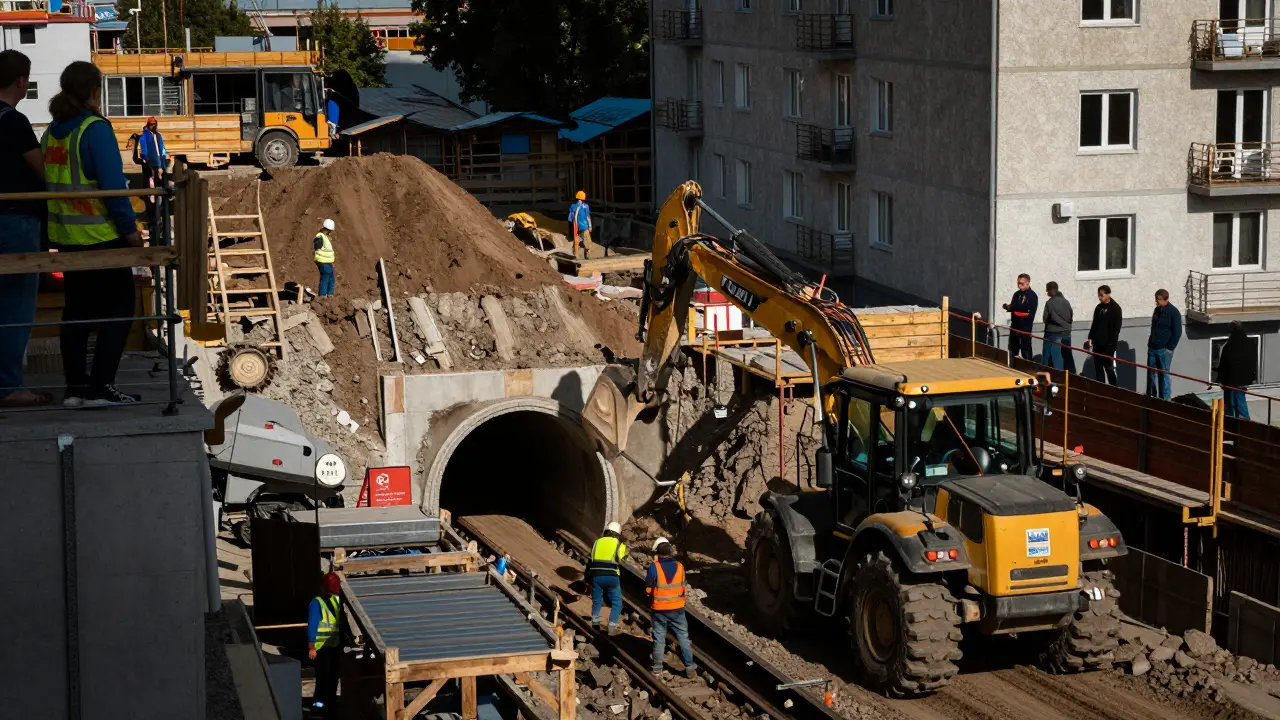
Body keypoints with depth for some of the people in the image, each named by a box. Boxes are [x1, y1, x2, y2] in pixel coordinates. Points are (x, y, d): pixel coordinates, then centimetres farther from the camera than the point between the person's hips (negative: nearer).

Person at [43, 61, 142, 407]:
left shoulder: (52, 131, 8)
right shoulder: (95, 129, -14)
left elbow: (48, 181, 13)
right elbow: (112, 184, -18)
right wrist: (129, 228, -11)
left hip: (65, 236, 7)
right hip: (100, 235, -7)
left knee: (77, 308, 14)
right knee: (118, 307, 1)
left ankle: (75, 386, 15)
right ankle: (100, 387, -4)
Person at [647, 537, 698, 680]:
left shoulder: (654, 567, -15)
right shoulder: (679, 566, -4)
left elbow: (648, 589, -9)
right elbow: (684, 588, 5)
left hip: (659, 610, -2)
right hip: (677, 609, 2)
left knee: (659, 638, 10)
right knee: (683, 638, 7)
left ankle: (657, 667, 16)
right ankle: (690, 668, 6)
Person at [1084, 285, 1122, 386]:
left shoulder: (1115, 308, -6)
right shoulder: (1099, 307, 12)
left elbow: (1116, 327, -10)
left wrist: (1112, 342, -15)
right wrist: (1090, 338, 11)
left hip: (1108, 344, -6)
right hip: (1097, 343, 6)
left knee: (1108, 366, -7)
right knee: (1098, 367, 6)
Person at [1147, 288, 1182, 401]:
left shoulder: (1173, 312, -11)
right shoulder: (1157, 310, 11)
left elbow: (1177, 332, -12)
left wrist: (1169, 348, -13)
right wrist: (1150, 343, 15)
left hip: (1164, 349, -7)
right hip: (1152, 348, 7)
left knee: (1164, 375, -2)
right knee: (1151, 374, 9)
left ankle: (1164, 399, 4)